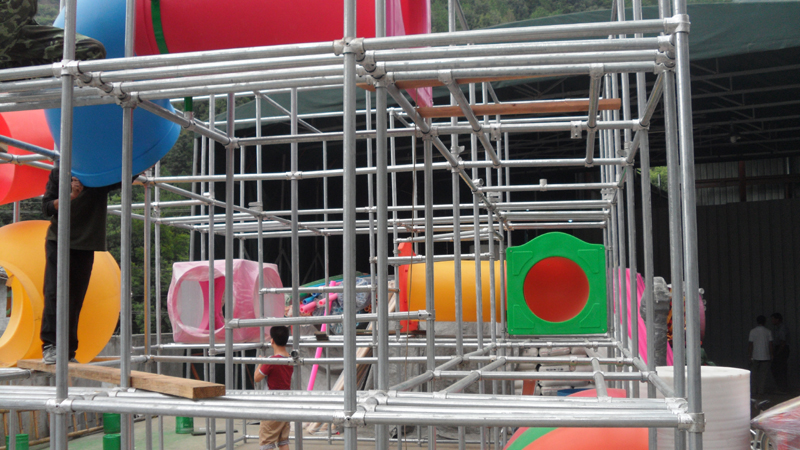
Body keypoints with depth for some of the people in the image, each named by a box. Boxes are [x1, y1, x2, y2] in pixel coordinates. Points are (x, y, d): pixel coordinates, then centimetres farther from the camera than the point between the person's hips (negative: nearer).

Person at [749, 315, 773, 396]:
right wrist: (771, 355, 8)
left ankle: (753, 390, 9)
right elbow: (770, 344, -2)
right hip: (765, 356, 1)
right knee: (763, 374, 6)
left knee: (753, 374, 9)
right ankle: (761, 391, 5)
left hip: (755, 356, 0)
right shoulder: (768, 332, -1)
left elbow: (751, 345, -4)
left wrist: (750, 356, 0)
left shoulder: (753, 331, -3)